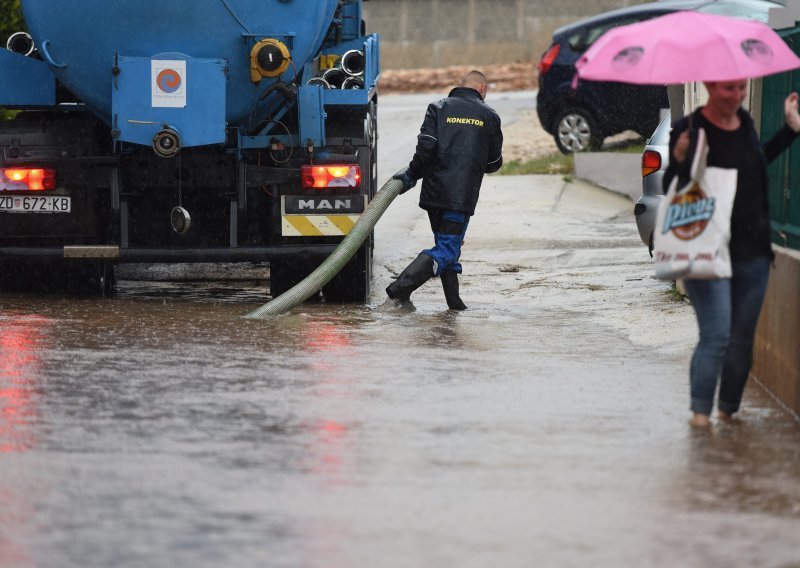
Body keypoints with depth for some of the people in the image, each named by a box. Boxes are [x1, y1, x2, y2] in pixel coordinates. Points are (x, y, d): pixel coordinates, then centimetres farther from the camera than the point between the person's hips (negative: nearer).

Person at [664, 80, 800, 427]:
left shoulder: (745, 122, 8)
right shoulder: (690, 129, -11)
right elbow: (670, 189, -9)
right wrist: (679, 160, -29)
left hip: (752, 252, 6)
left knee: (743, 337, 9)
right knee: (717, 334, -15)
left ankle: (728, 410, 21)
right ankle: (700, 411, -7)